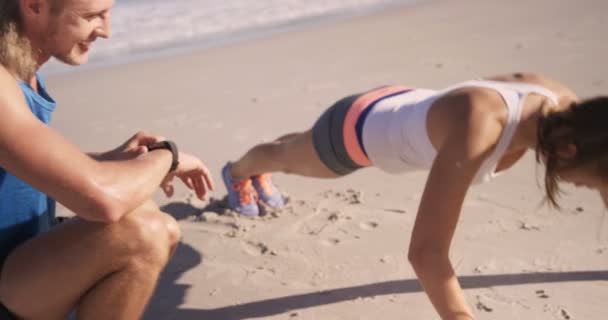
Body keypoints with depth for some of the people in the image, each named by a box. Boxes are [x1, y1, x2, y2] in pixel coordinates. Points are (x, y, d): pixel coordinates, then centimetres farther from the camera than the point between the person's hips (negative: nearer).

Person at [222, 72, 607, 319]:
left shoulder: (566, 110, -28)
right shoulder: (474, 132, -51)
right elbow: (426, 253, -54)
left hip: (399, 111, 6)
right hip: (358, 131, -6)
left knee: (297, 155, 40)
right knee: (286, 157, 32)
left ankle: (259, 175, 76)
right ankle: (237, 171, 71)